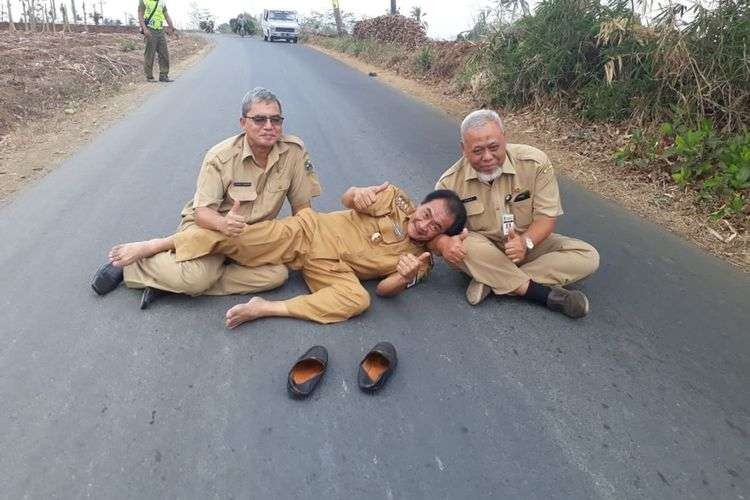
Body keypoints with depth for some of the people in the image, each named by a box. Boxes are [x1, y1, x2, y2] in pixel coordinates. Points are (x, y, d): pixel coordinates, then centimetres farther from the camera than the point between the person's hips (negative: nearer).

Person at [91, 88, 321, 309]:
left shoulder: (294, 151, -13)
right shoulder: (220, 156, -17)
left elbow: (302, 206, -5)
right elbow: (202, 211, -19)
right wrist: (223, 223, -42)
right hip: (208, 224, -3)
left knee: (278, 274, -27)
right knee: (197, 275, -33)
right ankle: (132, 263, -1)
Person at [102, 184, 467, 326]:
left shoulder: (419, 260, 2)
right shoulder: (398, 200, 1)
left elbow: (384, 289, -7)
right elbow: (346, 199, 4)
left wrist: (405, 277, -30)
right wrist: (358, 195, -20)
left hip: (331, 267, 0)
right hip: (309, 231, 0)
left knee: (358, 300, -33)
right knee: (237, 235, -20)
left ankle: (266, 309, -27)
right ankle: (152, 246, -1)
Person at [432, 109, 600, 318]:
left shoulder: (535, 163, -14)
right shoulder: (450, 182, -14)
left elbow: (546, 216, -12)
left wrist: (526, 242, -33)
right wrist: (444, 243, -36)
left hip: (527, 246, 2)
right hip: (480, 253, -1)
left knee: (588, 257, -18)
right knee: (457, 245, -35)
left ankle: (490, 282, -27)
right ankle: (546, 294, -28)